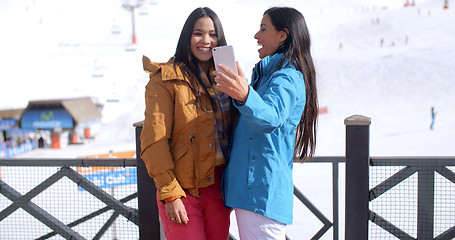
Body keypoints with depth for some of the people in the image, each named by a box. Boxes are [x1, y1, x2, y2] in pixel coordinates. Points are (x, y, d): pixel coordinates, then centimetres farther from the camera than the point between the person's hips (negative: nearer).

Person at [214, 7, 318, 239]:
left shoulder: (287, 78, -13)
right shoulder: (266, 74, 19)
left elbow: (271, 117, -34)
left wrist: (245, 96, -52)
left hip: (263, 191, -10)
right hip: (249, 186, 10)